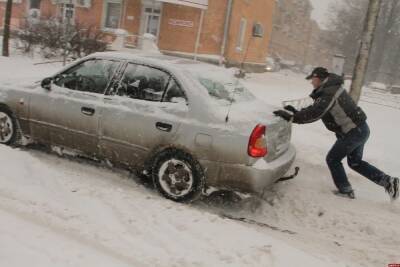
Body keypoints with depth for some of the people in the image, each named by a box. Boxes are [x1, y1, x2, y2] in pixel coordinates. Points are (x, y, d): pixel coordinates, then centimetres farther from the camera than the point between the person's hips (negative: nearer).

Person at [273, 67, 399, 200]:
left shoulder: (328, 94, -22)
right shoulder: (330, 89, 11)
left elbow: (313, 114, -32)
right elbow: (315, 108, 15)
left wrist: (290, 117, -29)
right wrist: (295, 112, 5)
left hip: (353, 132, -10)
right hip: (360, 129, 10)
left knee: (332, 159, 5)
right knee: (355, 162, 21)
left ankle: (345, 190, 16)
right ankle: (388, 181, 20)